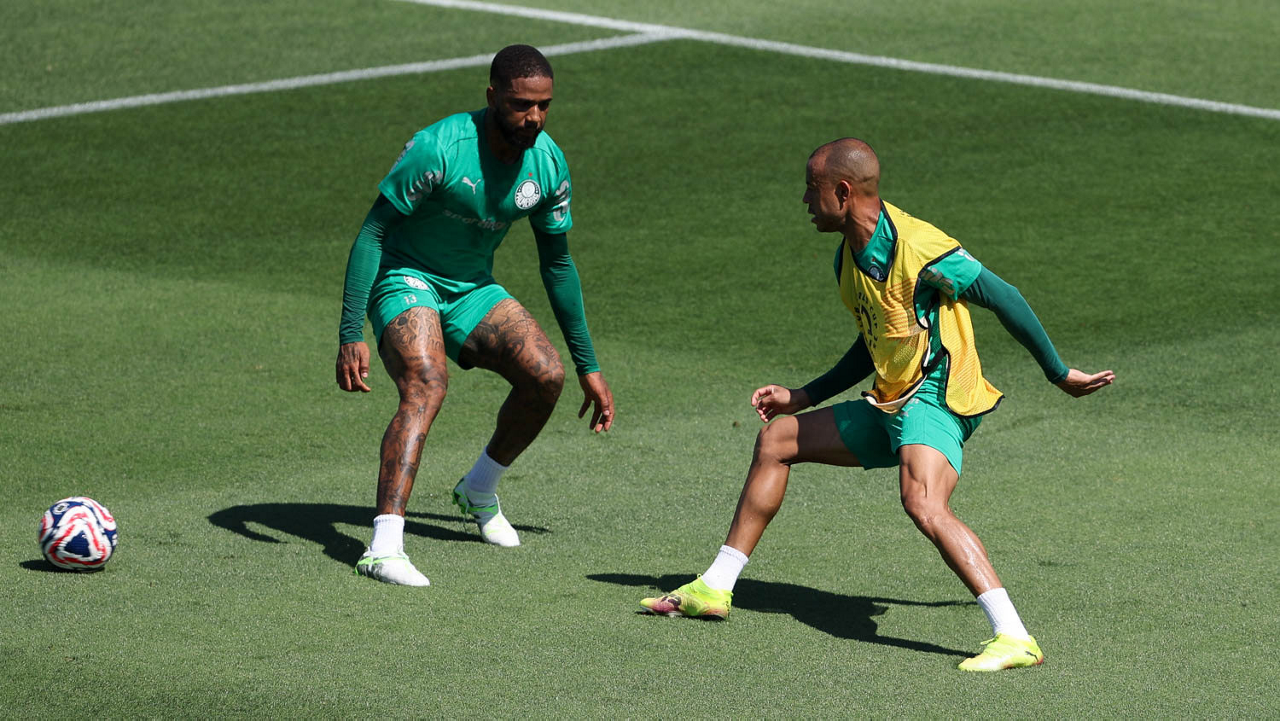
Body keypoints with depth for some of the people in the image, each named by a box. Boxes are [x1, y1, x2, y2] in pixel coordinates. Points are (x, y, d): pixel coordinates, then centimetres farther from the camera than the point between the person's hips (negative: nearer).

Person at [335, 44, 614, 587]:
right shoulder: (438, 149, -26)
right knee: (426, 386, -31)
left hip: (473, 288, 6)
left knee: (546, 375, -14)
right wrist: (350, 336, -27)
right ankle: (383, 547, -41)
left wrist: (588, 367, 10)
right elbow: (372, 231, -21)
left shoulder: (549, 165, -7)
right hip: (405, 279, -6)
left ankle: (479, 490, 13)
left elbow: (557, 264, 7)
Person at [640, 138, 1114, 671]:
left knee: (922, 503, -35)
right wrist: (803, 397, 25)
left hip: (936, 398, -10)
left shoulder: (918, 248, -19)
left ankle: (1014, 638, -40)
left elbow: (1003, 298, -14)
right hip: (891, 403, 10)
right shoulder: (849, 256, 11)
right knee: (776, 437, 16)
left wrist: (1059, 375, -10)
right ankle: (714, 589, 25)